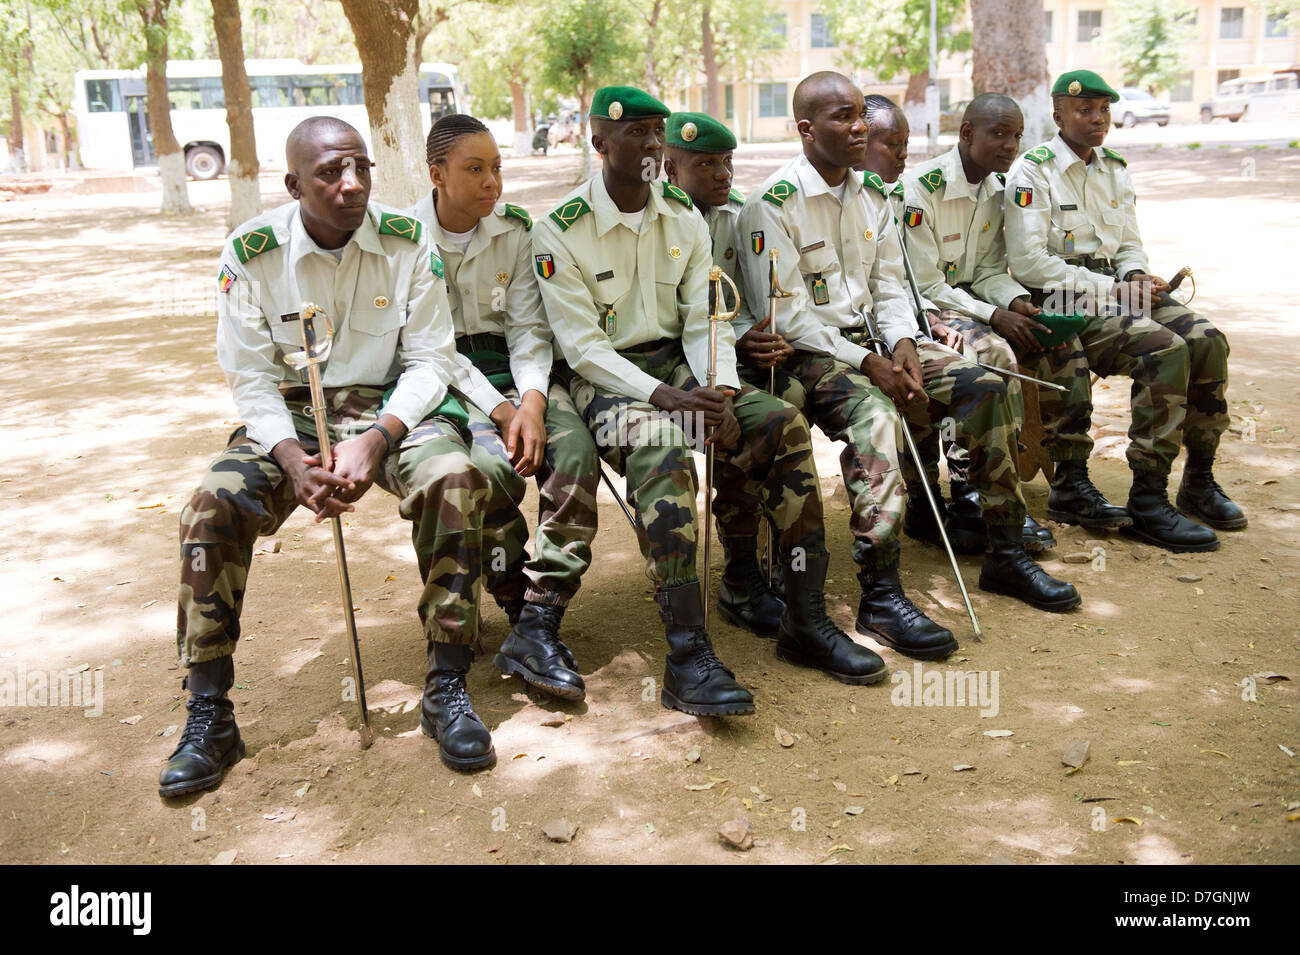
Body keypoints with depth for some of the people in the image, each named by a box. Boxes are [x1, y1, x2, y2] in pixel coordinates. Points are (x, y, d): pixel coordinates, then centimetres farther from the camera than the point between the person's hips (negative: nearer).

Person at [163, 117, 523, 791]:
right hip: (290, 415, 1)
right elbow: (252, 380, -5)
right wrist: (293, 460, -23)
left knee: (454, 478, -31)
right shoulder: (250, 253, -6)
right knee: (212, 505, -24)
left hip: (392, 407, -1)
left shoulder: (406, 241, -6)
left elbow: (428, 362, -7)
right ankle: (208, 719, -9)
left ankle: (447, 690, -19)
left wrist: (375, 439, -24)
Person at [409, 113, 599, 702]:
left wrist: (532, 400, -18)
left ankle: (537, 628, -30)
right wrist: (484, 410, -21)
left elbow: (528, 328, 2)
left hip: (508, 369, 3)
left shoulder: (515, 230, 7)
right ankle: (525, 598, -12)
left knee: (574, 447, -29)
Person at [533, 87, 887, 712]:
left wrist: (719, 394, -16)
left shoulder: (684, 218, 9)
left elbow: (704, 322, 4)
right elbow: (583, 346, -13)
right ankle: (687, 657, -37)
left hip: (677, 365, 5)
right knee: (660, 449, -37)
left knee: (784, 423, -18)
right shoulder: (559, 232, -7)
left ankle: (806, 620, -11)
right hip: (603, 378, -5)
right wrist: (664, 396, -25)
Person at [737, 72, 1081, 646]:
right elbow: (784, 317, -16)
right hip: (809, 354, -7)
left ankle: (1005, 555, 0)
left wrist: (901, 344, -7)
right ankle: (880, 598, -37)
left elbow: (889, 284, 14)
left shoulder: (872, 193, 13)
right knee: (871, 416, -37)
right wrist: (865, 362, -20)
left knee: (984, 385, -9)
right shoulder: (774, 204, -11)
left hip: (871, 340, 8)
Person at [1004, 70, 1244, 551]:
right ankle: (1148, 502, -23)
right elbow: (1028, 263, -15)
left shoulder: (1114, 169, 16)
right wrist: (1109, 289, -16)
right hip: (1061, 299, -7)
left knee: (1207, 340, -14)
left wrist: (1137, 277, -3)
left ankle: (1199, 482, 1)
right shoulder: (1032, 172, -7)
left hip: (1112, 289, 7)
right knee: (1163, 348, -28)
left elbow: (1130, 246, 22)